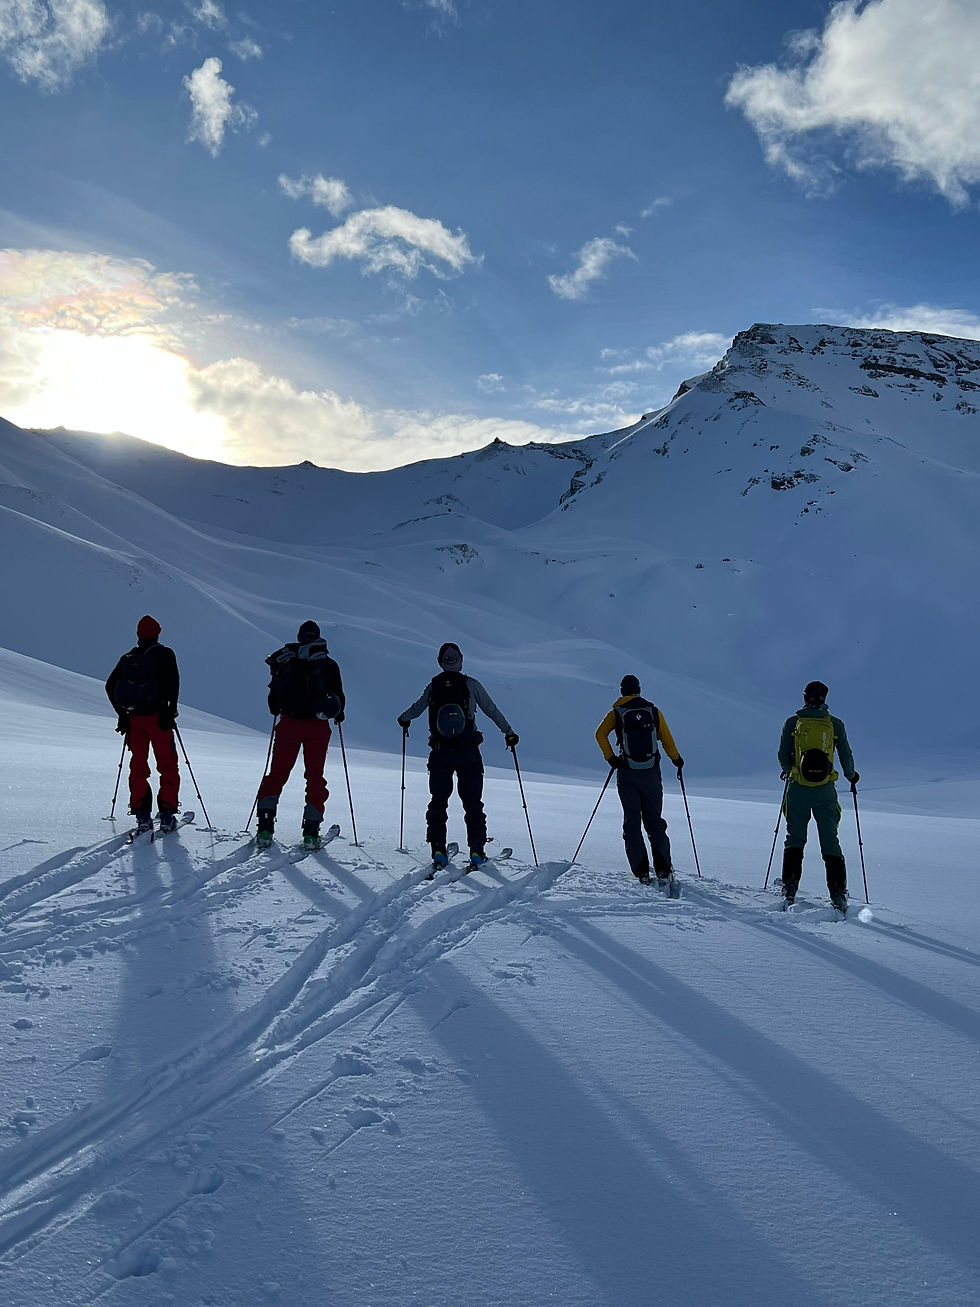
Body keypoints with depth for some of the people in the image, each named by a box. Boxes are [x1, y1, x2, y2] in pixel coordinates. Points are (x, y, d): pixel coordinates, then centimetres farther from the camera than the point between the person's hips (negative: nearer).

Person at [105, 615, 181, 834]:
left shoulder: (127, 658, 13)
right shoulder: (164, 654, 0)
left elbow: (110, 686, 13)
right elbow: (172, 680, -15)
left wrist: (122, 713, 18)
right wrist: (171, 709, -8)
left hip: (133, 719, 4)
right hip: (157, 717, -4)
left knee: (138, 766, 10)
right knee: (168, 766, 5)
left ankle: (141, 815, 1)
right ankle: (167, 814, -1)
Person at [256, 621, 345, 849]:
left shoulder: (286, 661, 3)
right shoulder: (328, 664, 2)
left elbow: (274, 695, 5)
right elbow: (338, 695, 5)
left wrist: (276, 711, 25)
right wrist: (338, 714, 24)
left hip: (289, 724, 0)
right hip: (317, 727, 0)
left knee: (277, 774, 9)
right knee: (315, 777, 8)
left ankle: (265, 828, 0)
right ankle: (311, 832, 2)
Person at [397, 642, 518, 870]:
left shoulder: (433, 687, 3)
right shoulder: (471, 684, -2)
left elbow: (416, 709, 18)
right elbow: (492, 710, 4)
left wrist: (404, 719, 40)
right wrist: (509, 732, 17)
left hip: (440, 754, 1)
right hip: (468, 753, -1)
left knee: (438, 801, 11)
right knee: (473, 802, 7)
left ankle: (438, 851, 6)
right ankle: (476, 852, 4)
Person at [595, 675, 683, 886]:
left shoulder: (616, 712, 2)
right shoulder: (653, 711, 6)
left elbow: (600, 734, -12)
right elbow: (666, 738, 8)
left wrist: (610, 758, -3)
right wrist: (676, 760, 23)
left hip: (627, 774, -1)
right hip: (652, 774, 1)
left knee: (632, 823, 7)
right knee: (655, 821, 10)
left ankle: (642, 872, 1)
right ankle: (663, 870, -4)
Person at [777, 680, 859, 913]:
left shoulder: (792, 723, 1)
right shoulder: (835, 724, 2)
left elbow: (783, 757, 2)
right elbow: (846, 757, 5)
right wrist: (851, 776, 25)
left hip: (798, 790, 0)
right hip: (825, 791, 1)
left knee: (795, 838, 11)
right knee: (830, 841, 7)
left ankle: (789, 888, 1)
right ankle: (838, 895, 1)